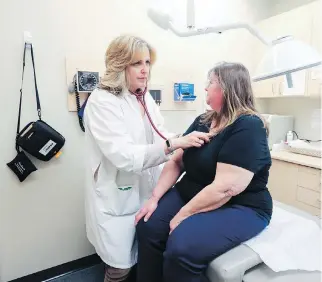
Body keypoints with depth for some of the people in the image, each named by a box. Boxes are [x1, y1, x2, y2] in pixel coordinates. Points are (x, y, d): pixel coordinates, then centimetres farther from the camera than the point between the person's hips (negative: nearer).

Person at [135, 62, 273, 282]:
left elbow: (225, 188, -25)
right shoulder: (203, 121, 6)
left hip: (239, 207, -6)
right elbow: (176, 162, 5)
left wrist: (183, 215, -20)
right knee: (148, 226, -11)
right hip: (191, 195, 7)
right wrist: (155, 197, -5)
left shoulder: (248, 127, -18)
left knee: (180, 247, -27)